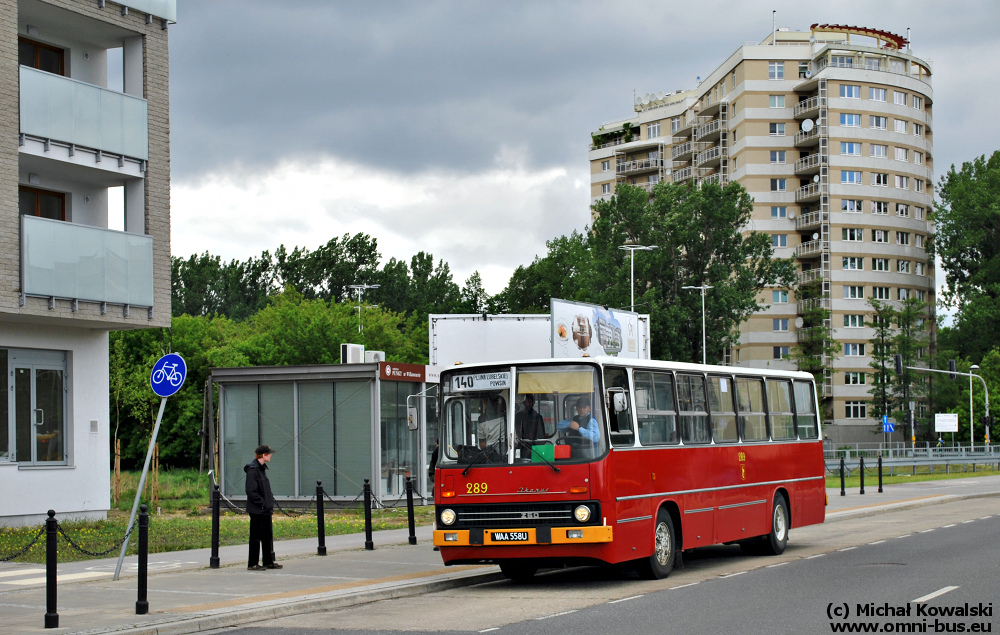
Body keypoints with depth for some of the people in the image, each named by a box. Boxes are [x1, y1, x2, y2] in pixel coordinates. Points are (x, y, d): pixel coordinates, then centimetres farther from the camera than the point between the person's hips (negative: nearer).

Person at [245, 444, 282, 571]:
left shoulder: (262, 468, 14)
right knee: (256, 536, -3)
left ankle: (269, 562, 21)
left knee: (268, 535, 13)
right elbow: (251, 491, -19)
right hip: (257, 510, -9)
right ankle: (252, 564, 4)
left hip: (265, 509, 9)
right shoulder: (252, 470, -15)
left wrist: (270, 501, 11)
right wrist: (262, 503, -20)